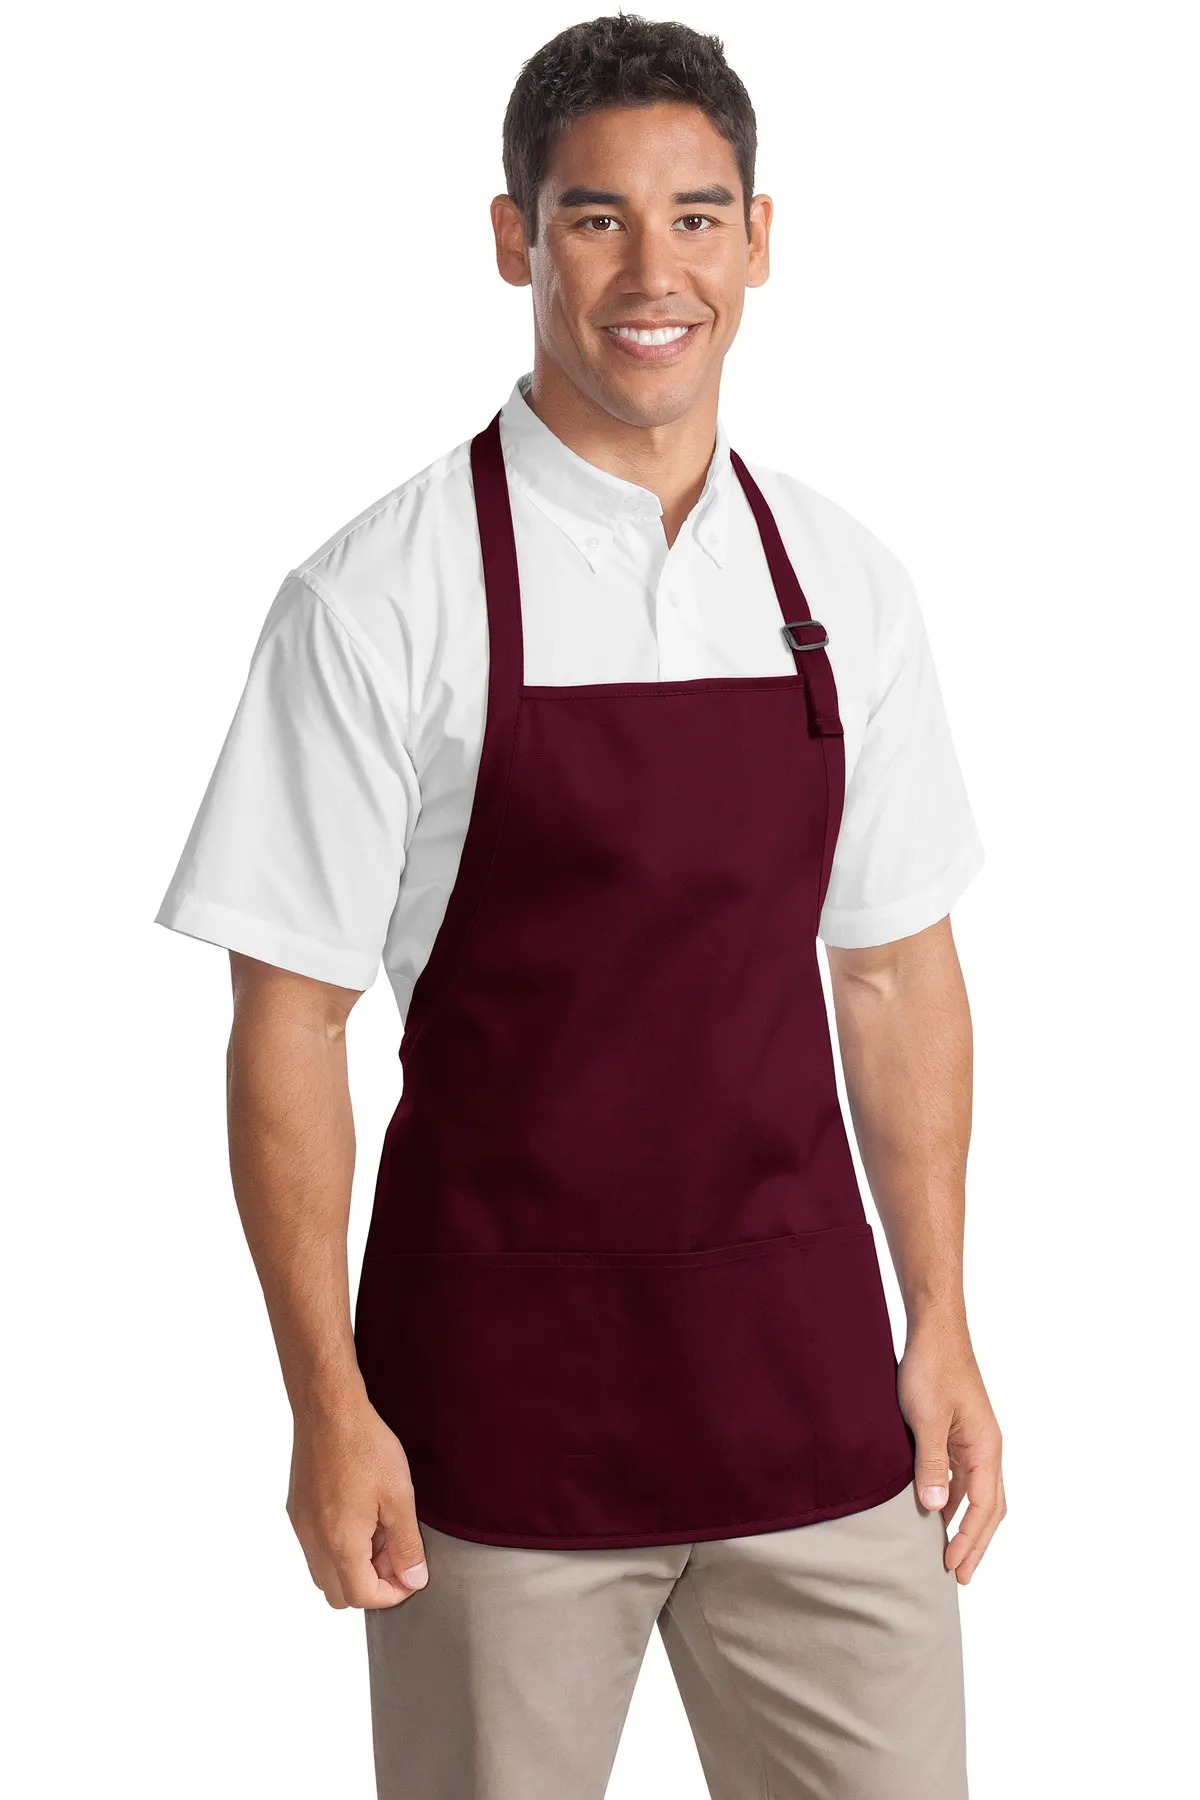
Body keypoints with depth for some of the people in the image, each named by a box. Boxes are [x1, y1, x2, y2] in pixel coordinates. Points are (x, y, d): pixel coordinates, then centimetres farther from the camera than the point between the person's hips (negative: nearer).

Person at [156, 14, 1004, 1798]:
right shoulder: (385, 600, -9)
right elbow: (288, 1024, -7)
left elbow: (897, 975, 11)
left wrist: (940, 1330, 8)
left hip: (806, 1382, 4)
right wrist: (328, 1407, -9)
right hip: (502, 1394, -3)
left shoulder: (842, 585, 5)